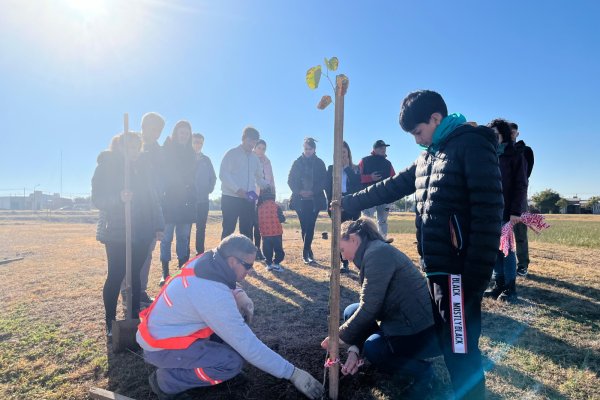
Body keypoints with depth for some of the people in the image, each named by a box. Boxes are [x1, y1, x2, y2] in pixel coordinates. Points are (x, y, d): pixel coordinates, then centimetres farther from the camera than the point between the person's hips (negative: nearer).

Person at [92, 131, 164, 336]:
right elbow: (97, 199, -6)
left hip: (141, 232, 4)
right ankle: (110, 322, 15)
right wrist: (119, 198, -26)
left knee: (135, 274, 9)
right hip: (116, 232, -4)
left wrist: (158, 226, 4)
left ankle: (135, 317, 21)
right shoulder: (106, 167, -2)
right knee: (116, 276, 0)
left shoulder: (142, 167, 10)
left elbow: (152, 198, 9)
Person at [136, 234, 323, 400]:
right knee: (233, 362, -22)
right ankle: (165, 380, -5)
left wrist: (239, 294, -8)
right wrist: (293, 373, -23)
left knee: (236, 316, 0)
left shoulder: (205, 261, -10)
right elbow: (249, 346, -30)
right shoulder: (214, 296, -34)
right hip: (159, 346, -8)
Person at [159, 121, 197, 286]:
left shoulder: (190, 153, 14)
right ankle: (165, 273, 5)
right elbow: (160, 174, -4)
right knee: (166, 237, -2)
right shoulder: (166, 150, 1)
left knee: (183, 237, 6)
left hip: (185, 201, 4)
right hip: (169, 200, -4)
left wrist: (192, 196, 7)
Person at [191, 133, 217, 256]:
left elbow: (213, 177, 16)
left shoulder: (206, 160, 12)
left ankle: (200, 252, 12)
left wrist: (209, 189, 3)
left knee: (201, 227, 5)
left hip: (203, 199, 3)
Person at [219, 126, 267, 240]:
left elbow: (259, 178, 23)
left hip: (249, 199, 5)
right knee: (228, 230, -1)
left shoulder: (254, 158, 17)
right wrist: (237, 189, -20)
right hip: (231, 197, -5)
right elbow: (223, 174, -10)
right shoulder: (232, 154, -1)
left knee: (247, 230, 7)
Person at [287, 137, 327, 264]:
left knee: (310, 226, -7)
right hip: (300, 200, 0)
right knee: (305, 227, 3)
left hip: (314, 200, 0)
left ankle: (306, 253, -5)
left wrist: (313, 191, -11)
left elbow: (324, 180, 1)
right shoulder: (297, 162, 6)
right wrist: (299, 191, -11)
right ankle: (309, 253, 13)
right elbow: (290, 180, 4)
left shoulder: (319, 163, 5)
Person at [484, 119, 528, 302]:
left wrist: (516, 211, -14)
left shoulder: (515, 155, -1)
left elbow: (521, 185, -7)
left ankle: (510, 287, 6)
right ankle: (499, 284, 14)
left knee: (506, 247, -2)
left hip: (507, 210, -5)